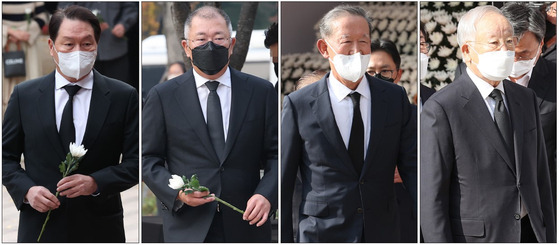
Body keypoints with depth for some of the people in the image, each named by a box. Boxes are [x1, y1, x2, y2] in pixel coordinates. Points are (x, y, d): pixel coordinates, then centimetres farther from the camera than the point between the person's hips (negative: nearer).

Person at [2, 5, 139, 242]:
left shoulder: (124, 97, 1)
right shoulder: (25, 95, 5)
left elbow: (135, 161, 0)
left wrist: (96, 183, -16)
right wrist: (26, 190, -9)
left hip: (100, 230, 0)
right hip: (40, 229, 1)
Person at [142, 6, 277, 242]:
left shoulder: (261, 92, 4)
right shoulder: (162, 96, 2)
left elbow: (275, 154, 5)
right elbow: (148, 159, 4)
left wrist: (266, 195, -12)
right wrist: (176, 192, -13)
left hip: (246, 225, 1)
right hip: (188, 229, -1)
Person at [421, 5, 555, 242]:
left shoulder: (526, 99, 8)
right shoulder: (442, 109, -13)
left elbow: (539, 177, 12)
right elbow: (431, 197, -13)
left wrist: (549, 240, 11)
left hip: (528, 233, 6)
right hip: (476, 239, -6)